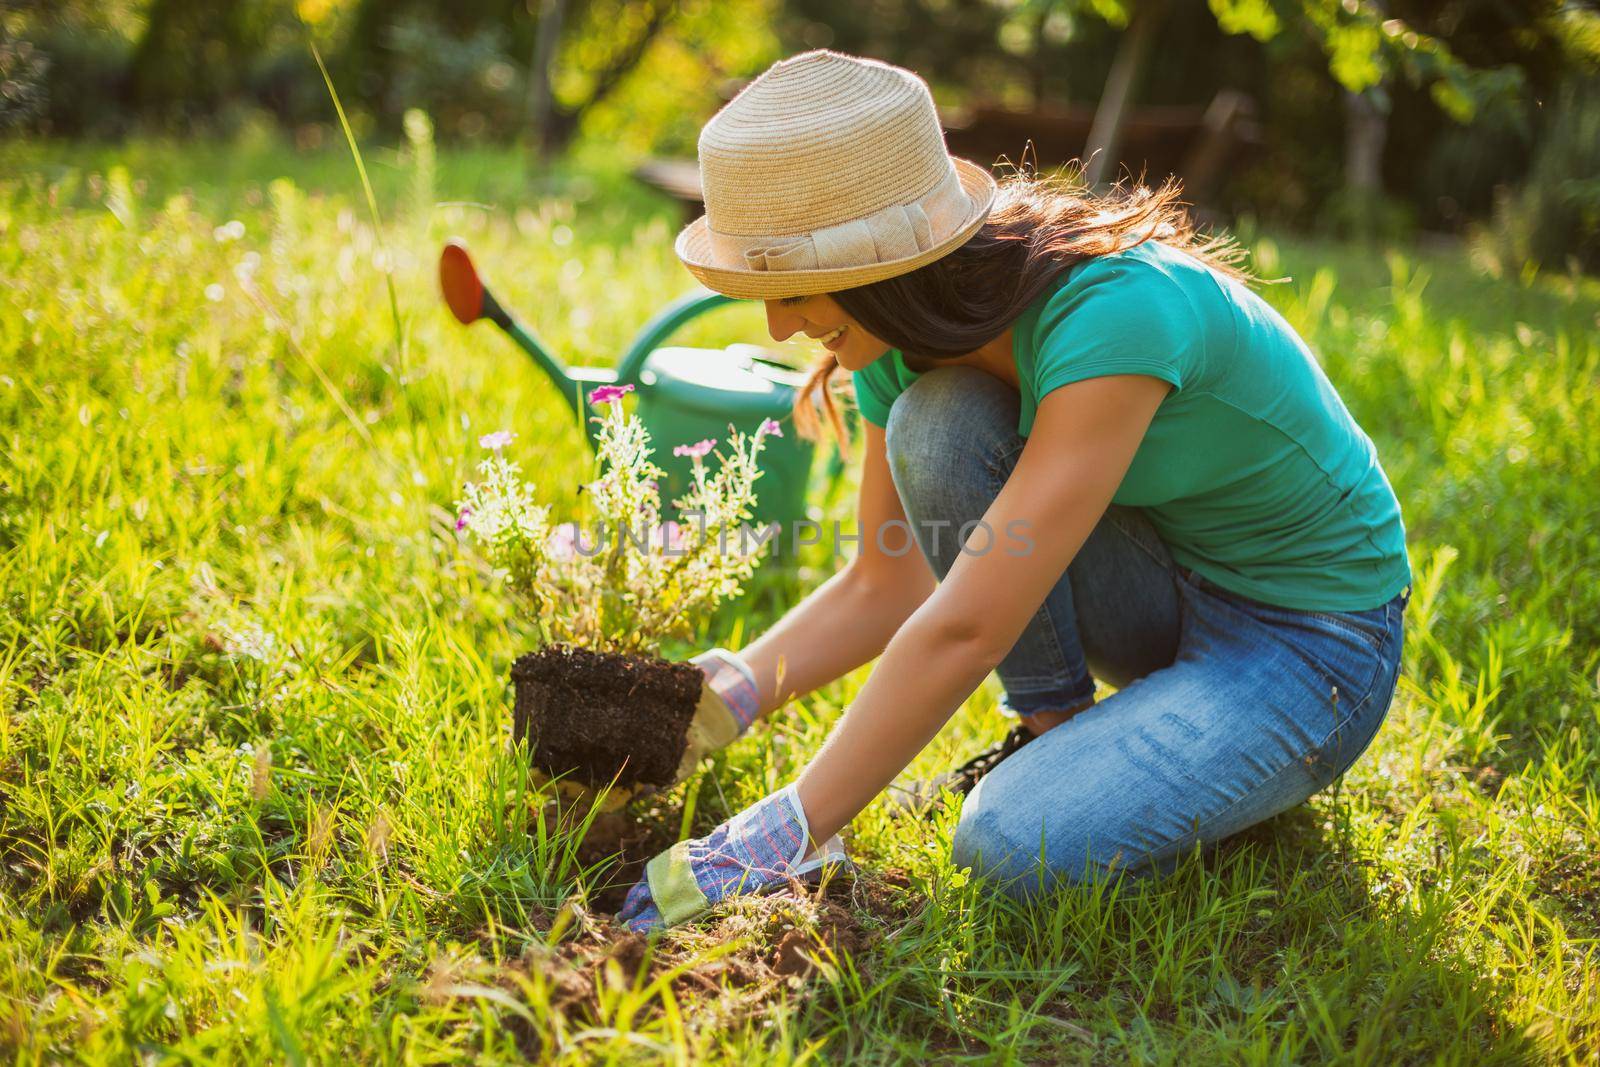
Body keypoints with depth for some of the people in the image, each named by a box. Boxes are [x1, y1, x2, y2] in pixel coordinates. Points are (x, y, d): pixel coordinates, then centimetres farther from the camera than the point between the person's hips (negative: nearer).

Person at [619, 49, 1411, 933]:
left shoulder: (1116, 312, -33)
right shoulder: (916, 338, -9)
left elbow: (962, 630, -37)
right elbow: (885, 586, -2)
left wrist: (777, 844, -34)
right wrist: (710, 707, -17)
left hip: (1310, 641, -6)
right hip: (1167, 588, 7)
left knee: (1015, 846, -28)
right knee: (936, 421, -21)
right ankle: (1057, 730, -2)